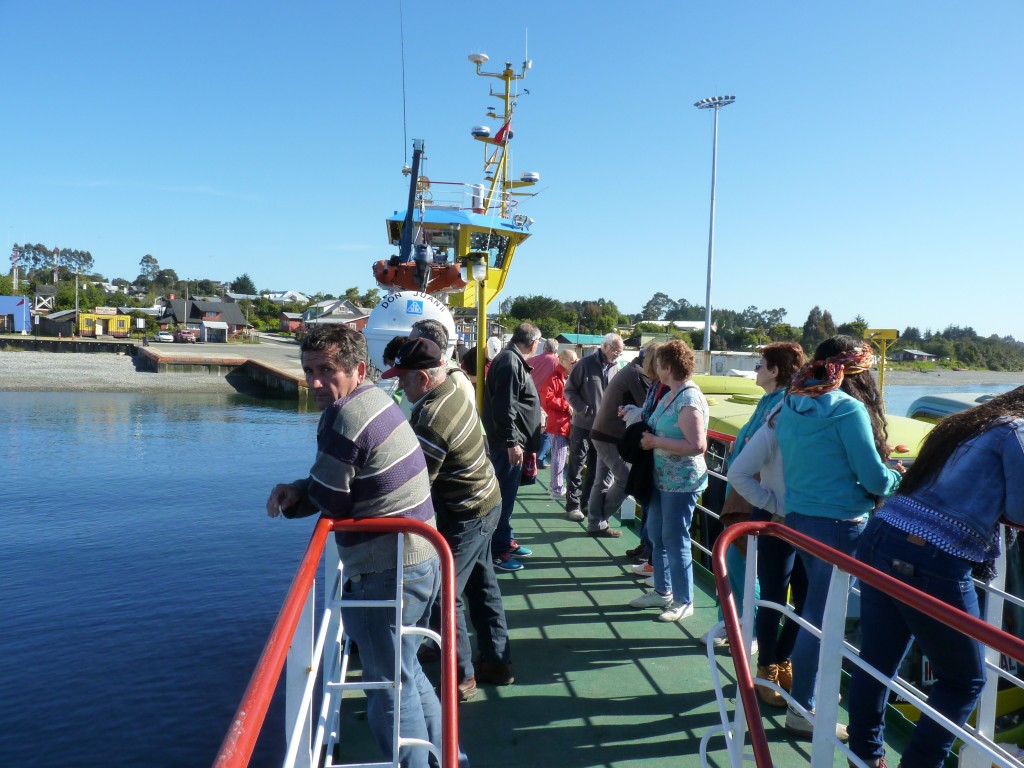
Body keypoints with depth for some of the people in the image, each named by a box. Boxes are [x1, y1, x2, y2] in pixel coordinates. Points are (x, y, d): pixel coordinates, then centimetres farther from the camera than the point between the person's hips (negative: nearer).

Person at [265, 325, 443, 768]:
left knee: (389, 688, 7)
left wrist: (293, 494, 7)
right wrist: (297, 491, -3)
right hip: (421, 559, 10)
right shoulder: (377, 399, 7)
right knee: (407, 673, 25)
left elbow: (329, 502, -14)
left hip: (385, 573, -10)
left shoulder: (344, 417, -22)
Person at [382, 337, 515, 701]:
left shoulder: (431, 421, -29)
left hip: (464, 516, -10)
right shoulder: (454, 389, -1)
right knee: (481, 584, 20)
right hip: (486, 501, 10)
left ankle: (461, 678, 16)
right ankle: (497, 661, 33)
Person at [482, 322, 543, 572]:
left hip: (511, 440, 11)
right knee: (504, 496, -4)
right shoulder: (510, 361, -18)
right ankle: (497, 551, 4)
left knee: (507, 494, 18)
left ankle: (506, 541, 29)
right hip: (507, 442, -11)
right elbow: (505, 407, -24)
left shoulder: (513, 359, 15)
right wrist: (512, 441, -25)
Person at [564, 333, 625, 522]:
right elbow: (569, 390, -7)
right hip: (583, 425, -5)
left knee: (596, 468, 11)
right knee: (577, 466, 2)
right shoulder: (586, 364, -9)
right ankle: (573, 505, 9)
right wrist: (584, 410, -17)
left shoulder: (615, 369, 7)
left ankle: (587, 503, 23)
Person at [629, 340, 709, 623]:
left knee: (675, 540, 1)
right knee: (656, 534, 17)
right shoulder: (670, 395, 9)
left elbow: (697, 445, -28)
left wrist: (656, 442, -22)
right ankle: (662, 591, 33)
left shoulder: (689, 400, -20)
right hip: (662, 479, 10)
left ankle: (684, 601, 17)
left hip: (682, 482, -10)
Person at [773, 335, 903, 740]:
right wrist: (899, 477, 9)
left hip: (798, 517, 8)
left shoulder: (791, 403, 7)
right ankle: (802, 710, 15)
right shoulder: (848, 409, -15)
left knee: (817, 607, 22)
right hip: (838, 524, -7)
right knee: (821, 617, 3)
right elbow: (874, 478, -13)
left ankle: (814, 688, 36)